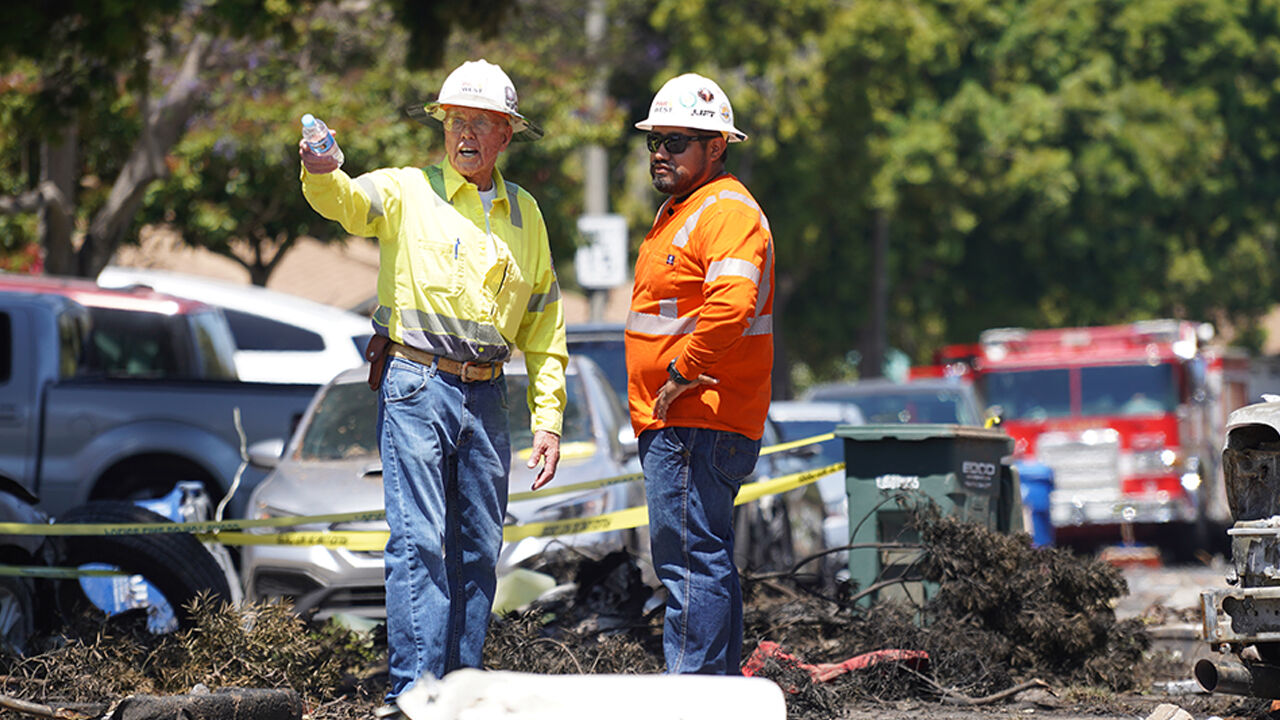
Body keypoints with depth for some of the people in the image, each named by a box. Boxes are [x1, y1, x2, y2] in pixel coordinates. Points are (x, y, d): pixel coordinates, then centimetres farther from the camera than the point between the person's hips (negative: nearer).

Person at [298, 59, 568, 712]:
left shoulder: (524, 213, 14)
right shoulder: (409, 193, 1)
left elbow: (543, 324, 17)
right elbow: (348, 201, -20)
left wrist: (548, 418, 11)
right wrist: (321, 173, -44)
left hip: (486, 396, 5)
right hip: (416, 387, -5)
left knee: (478, 551, 7)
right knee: (418, 541, -12)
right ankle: (412, 689, -14)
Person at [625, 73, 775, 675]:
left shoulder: (727, 213, -14)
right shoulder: (676, 213, 21)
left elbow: (730, 305, -31)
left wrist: (684, 373, -22)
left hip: (697, 422, -11)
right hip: (671, 423, 11)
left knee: (691, 562, -12)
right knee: (709, 564, 14)